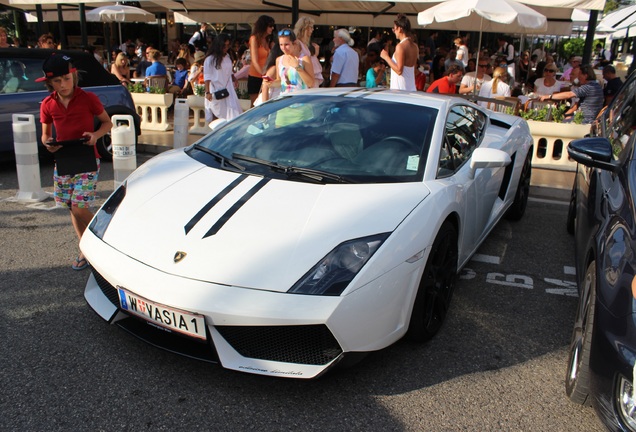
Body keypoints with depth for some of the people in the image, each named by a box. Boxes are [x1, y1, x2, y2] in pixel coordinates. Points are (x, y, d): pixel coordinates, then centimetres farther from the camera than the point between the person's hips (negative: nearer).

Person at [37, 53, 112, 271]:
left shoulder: (88, 98, -7)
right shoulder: (48, 105, 3)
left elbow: (107, 122, 3)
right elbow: (45, 134, 13)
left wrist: (95, 135, -16)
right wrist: (48, 143, -10)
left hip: (87, 161, -4)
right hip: (62, 161, 4)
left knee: (80, 208, -12)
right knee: (73, 209, 9)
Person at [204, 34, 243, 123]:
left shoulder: (227, 57, 11)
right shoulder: (210, 59, -8)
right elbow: (207, 77, -10)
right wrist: (207, 92, -16)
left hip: (227, 89, 5)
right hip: (215, 91, -5)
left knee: (232, 114, -5)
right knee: (217, 116, 0)